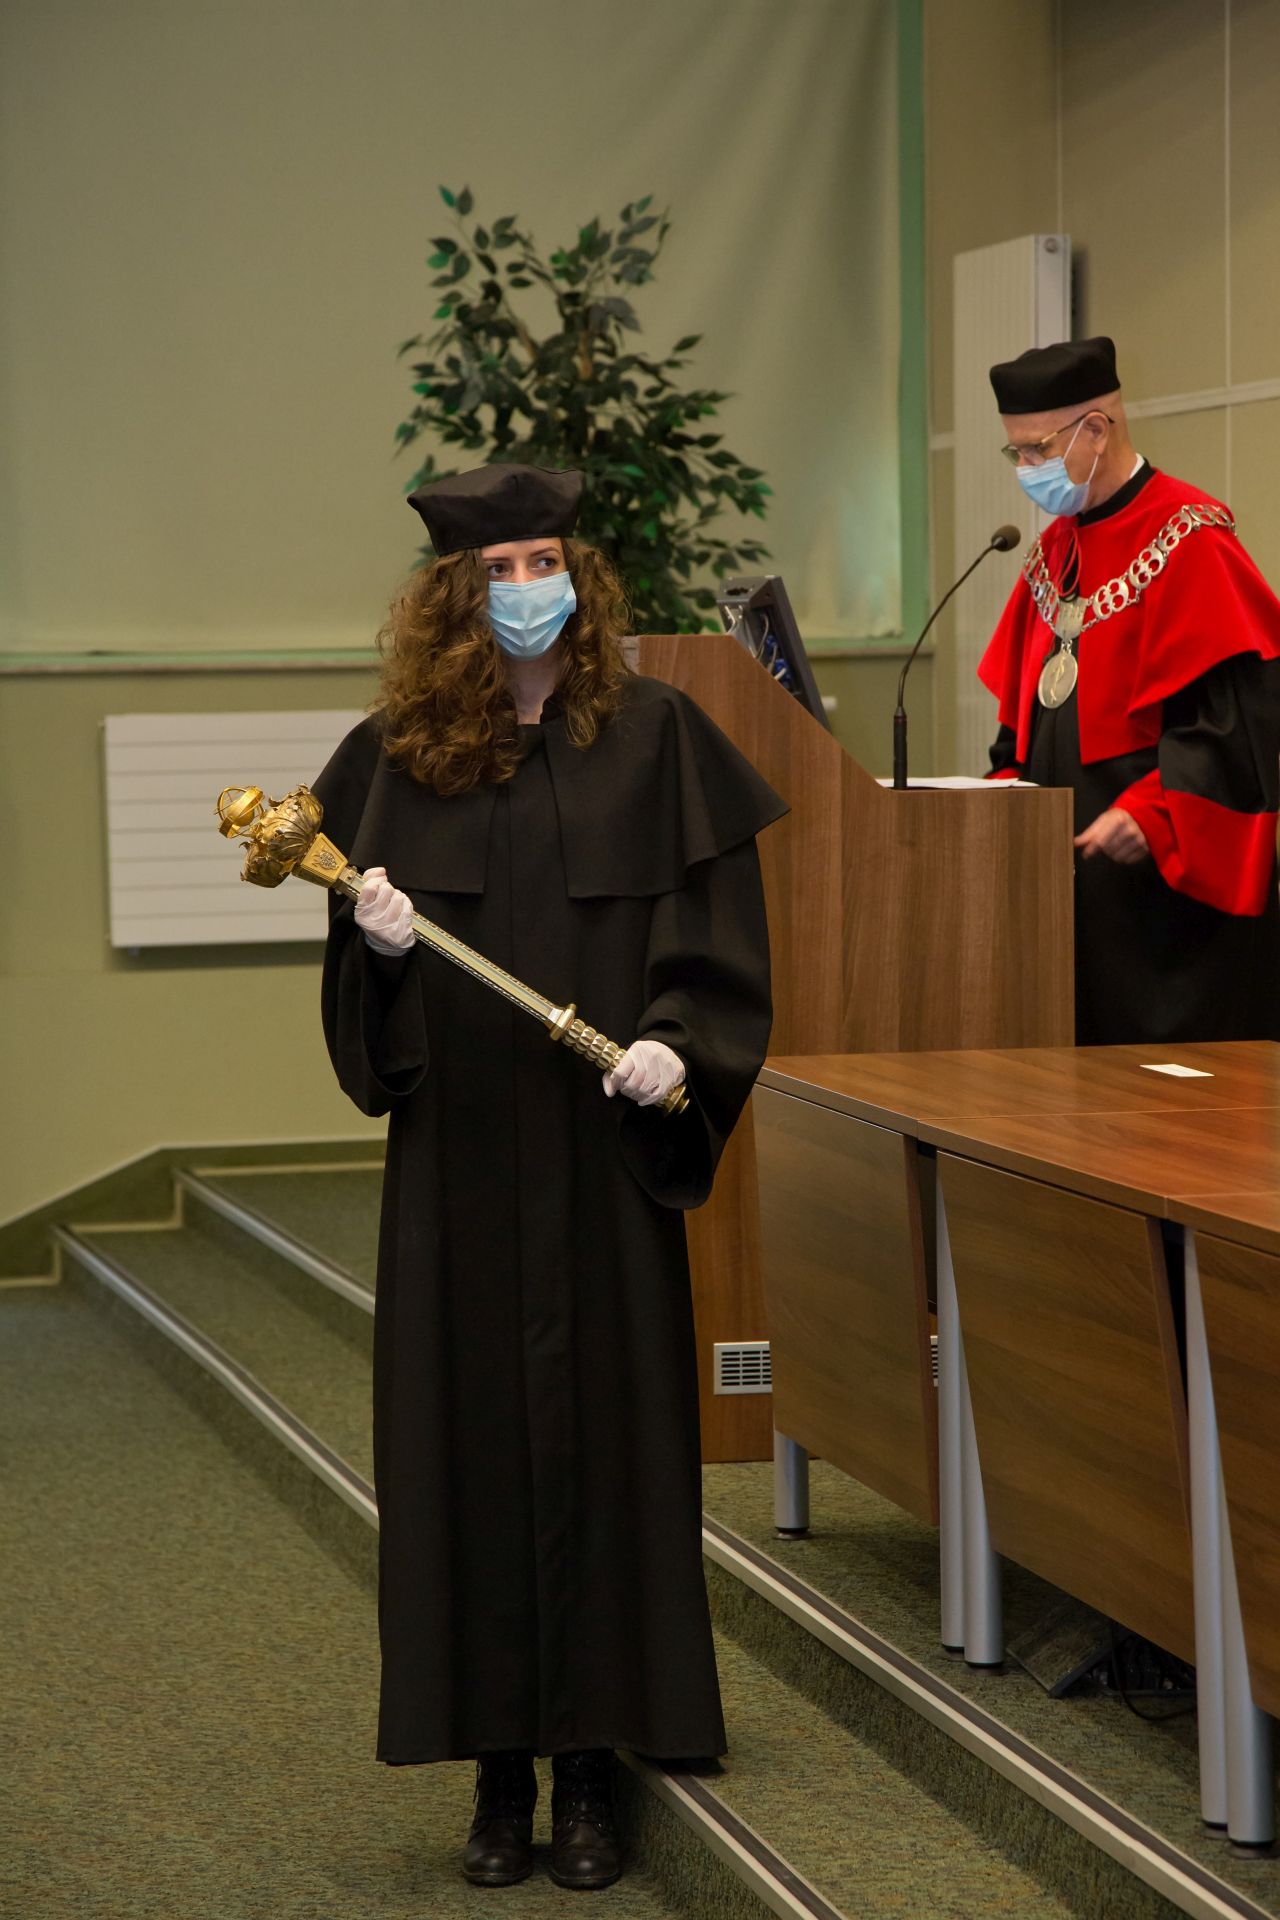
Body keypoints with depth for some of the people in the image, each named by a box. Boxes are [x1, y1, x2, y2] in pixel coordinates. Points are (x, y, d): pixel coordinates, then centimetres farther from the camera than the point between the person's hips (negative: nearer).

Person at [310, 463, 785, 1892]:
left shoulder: (651, 735, 1)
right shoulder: (396, 754, 6)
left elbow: (715, 926, -1)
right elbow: (360, 969, 11)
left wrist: (675, 1041, -16)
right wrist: (379, 938, -11)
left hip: (601, 1151, -1)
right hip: (458, 1154, 2)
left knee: (603, 1430, 1)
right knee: (472, 1436, 2)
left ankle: (588, 1769, 9)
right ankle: (498, 1769, 11)